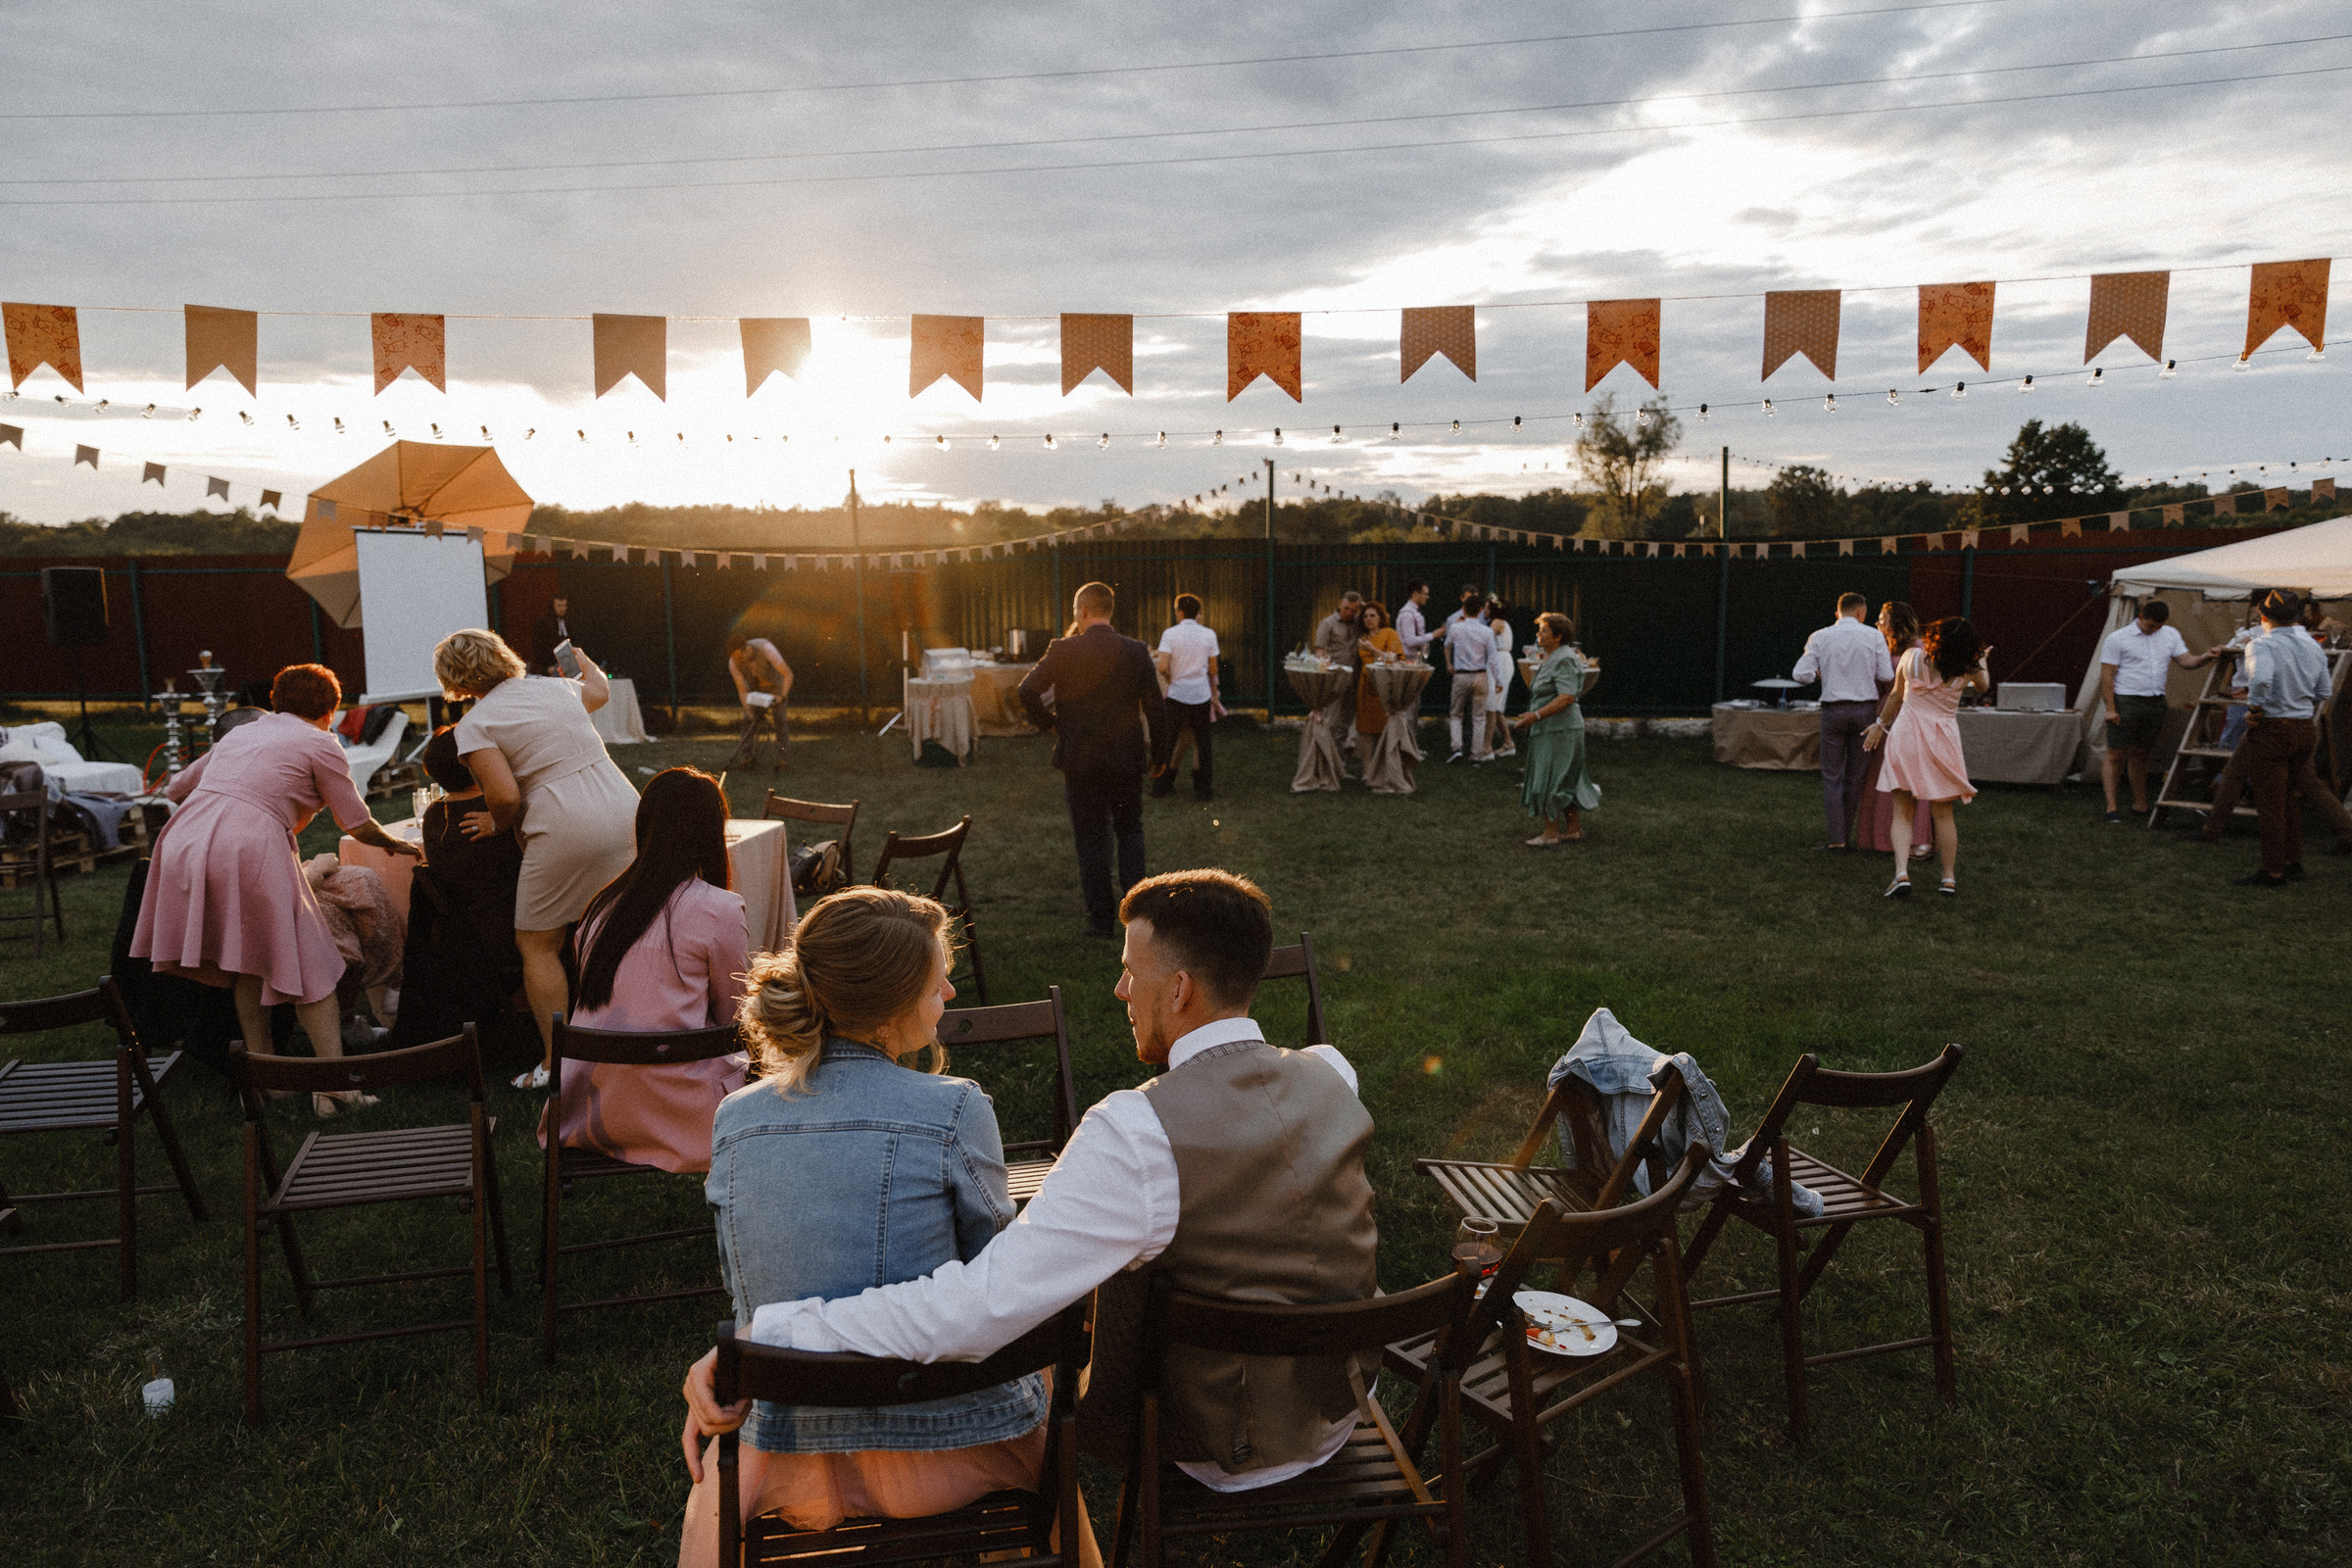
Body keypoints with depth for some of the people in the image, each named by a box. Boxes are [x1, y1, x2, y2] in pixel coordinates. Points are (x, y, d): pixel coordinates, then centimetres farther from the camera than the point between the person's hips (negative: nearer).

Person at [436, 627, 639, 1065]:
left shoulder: (474, 724, -2)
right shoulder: (553, 687, 16)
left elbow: (506, 795, -13)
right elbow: (599, 691, 40)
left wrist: (497, 825, 9)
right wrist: (584, 661, 60)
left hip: (566, 830, -6)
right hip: (627, 813, 6)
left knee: (538, 945, 9)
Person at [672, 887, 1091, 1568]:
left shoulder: (733, 1120, -5)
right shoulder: (954, 1111, -18)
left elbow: (746, 1289, 7)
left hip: (795, 1471, 3)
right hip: (949, 1446, -2)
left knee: (722, 1460, 40)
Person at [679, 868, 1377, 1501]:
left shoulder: (1138, 1134, -32)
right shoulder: (1331, 1076, -12)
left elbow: (980, 1303, -38)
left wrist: (757, 1340, -36)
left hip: (1210, 1455, -5)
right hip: (1340, 1414, 5)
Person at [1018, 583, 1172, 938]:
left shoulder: (1063, 650, -9)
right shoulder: (1137, 652, -3)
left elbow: (1027, 690, -11)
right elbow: (1156, 707, 0)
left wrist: (1047, 722, 6)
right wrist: (1159, 755, 10)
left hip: (1080, 759, -2)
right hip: (1127, 758, 2)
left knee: (1090, 838, 8)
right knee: (1130, 831, 17)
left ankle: (1101, 918, 11)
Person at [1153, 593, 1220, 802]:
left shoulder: (1170, 634, -7)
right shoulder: (1208, 635, -1)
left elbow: (1162, 667, -16)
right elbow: (1213, 670, 3)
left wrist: (1170, 679, 5)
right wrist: (1214, 694, 17)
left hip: (1177, 693, -1)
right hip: (1201, 695, 1)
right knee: (1203, 743, 8)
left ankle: (1162, 785, 19)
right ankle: (1203, 790, 9)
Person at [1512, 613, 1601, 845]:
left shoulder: (1564, 660, -17)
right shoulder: (1553, 658, 15)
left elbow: (1567, 697, -25)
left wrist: (1536, 715, -27)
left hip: (1559, 730, -11)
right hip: (1552, 730, 11)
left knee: (1550, 782, -7)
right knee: (1566, 782, 13)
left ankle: (1551, 833, -2)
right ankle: (1574, 830, 18)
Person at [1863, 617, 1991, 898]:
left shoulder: (1912, 657, -5)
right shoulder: (1967, 670, -4)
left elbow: (1895, 696, 6)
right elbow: (1984, 686, 20)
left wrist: (1880, 724, 22)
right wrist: (1982, 661, 40)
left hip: (1906, 734, 0)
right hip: (1942, 739, 0)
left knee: (1902, 813, 4)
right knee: (1943, 814, 12)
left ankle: (1901, 874, -11)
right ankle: (1949, 878, 19)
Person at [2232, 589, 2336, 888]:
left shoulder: (2261, 645, -14)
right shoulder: (2312, 646, 8)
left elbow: (2261, 679, -32)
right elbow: (2322, 692, 15)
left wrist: (2254, 708, -18)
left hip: (2272, 730, -7)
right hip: (2306, 728, 7)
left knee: (2269, 804, 0)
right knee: (2290, 799, 21)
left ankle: (2274, 872, 5)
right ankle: (2293, 862, 29)